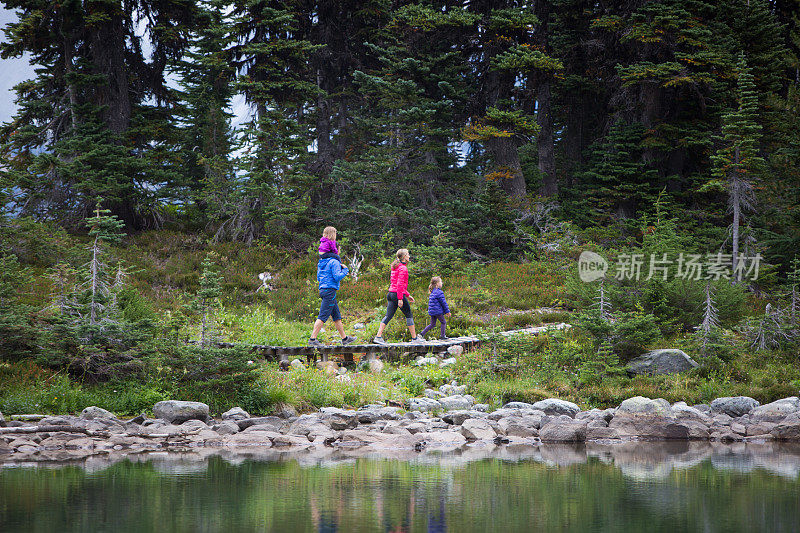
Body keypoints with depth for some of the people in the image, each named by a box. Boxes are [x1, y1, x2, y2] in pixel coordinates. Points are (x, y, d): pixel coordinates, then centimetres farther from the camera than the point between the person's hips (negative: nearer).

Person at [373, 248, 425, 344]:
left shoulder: (395, 267, 18)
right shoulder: (403, 268, -11)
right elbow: (400, 284, -19)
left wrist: (407, 295, 28)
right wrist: (400, 299, -21)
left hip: (391, 293, 8)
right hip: (398, 294, -8)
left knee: (388, 316, 3)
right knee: (409, 315, 5)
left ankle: (378, 336, -8)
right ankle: (414, 338, 12)